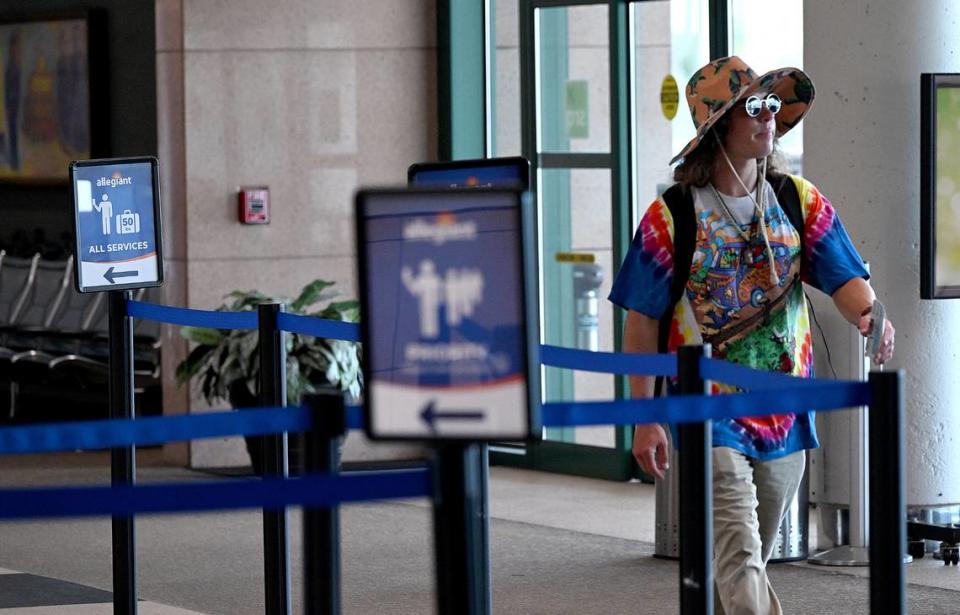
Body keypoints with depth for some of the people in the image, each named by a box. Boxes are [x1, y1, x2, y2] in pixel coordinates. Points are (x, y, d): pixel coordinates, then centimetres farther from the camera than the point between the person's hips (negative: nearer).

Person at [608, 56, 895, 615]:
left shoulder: (800, 202, 4)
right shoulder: (672, 217, -7)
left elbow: (846, 278, -5)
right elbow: (642, 321, -5)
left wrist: (870, 314, -29)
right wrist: (645, 419, -8)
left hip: (785, 420, 5)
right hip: (708, 417, -5)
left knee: (748, 560, 15)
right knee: (739, 557, -17)